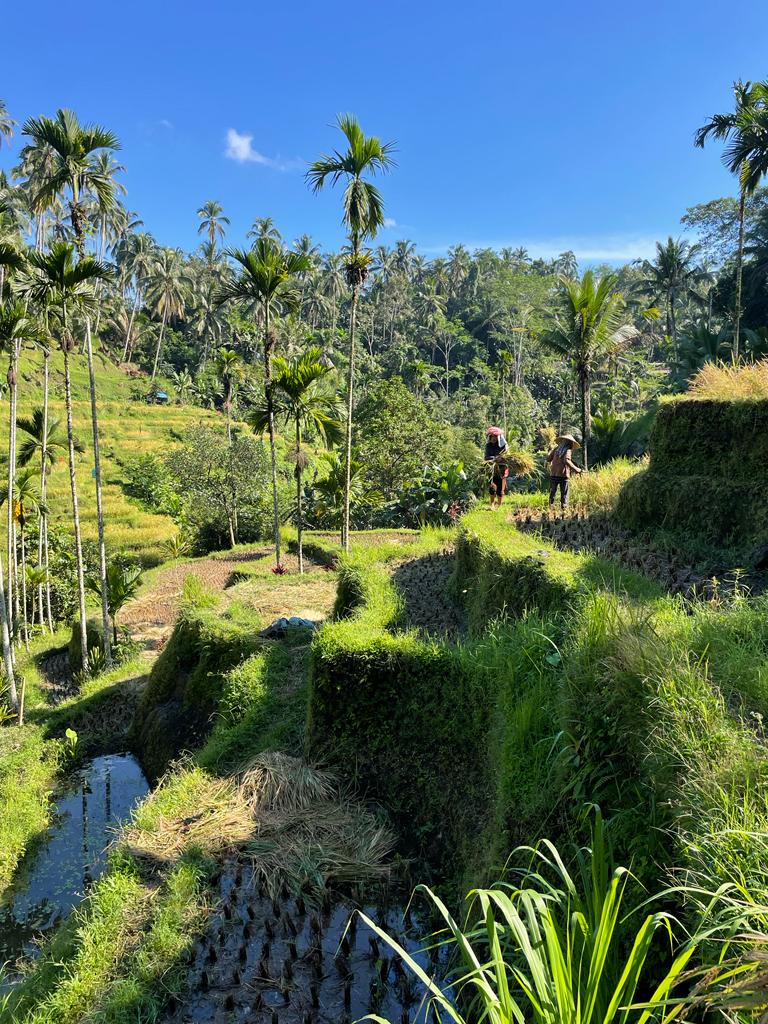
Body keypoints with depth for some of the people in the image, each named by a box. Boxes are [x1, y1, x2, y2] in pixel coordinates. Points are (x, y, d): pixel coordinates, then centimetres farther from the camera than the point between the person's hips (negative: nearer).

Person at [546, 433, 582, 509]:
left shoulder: (556, 449, 10)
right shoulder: (568, 450, -5)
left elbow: (548, 459, 10)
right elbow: (566, 461, -20)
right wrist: (576, 470, -18)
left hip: (553, 474, 4)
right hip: (563, 475, -4)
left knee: (553, 492, 9)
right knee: (564, 494, 3)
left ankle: (550, 507, 5)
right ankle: (563, 507, -2)